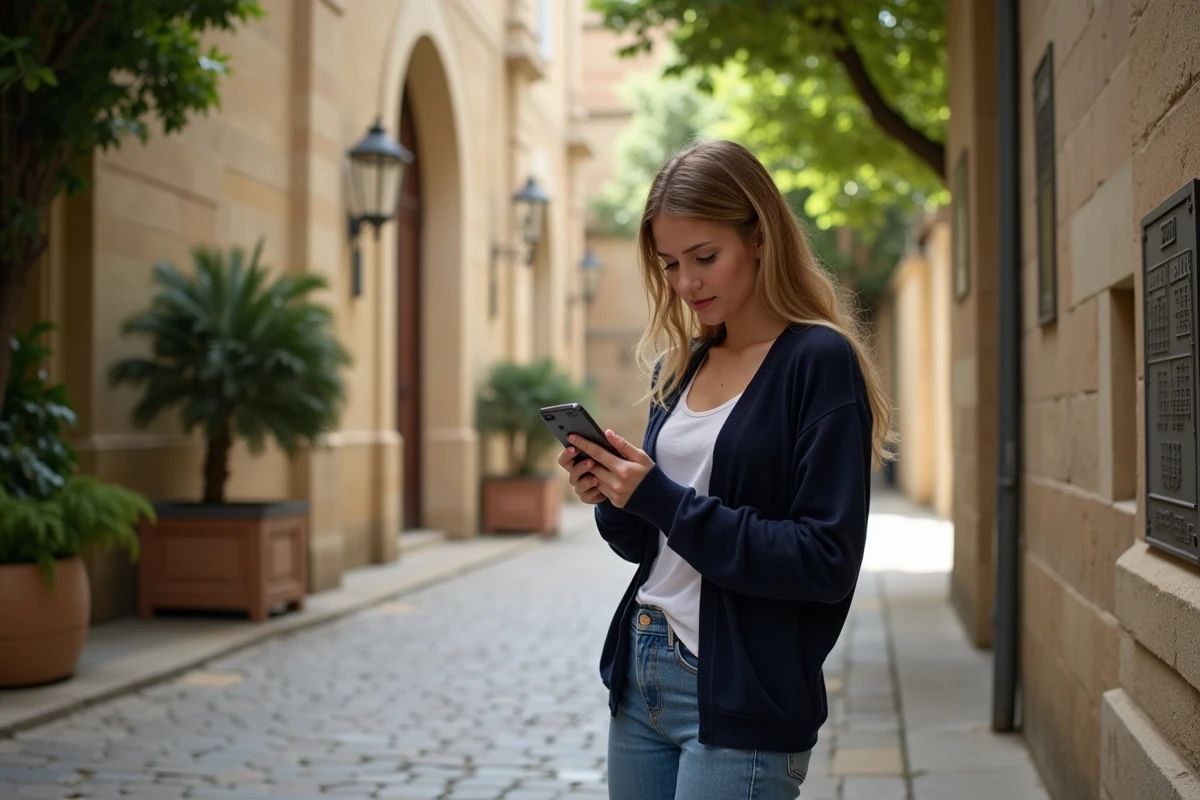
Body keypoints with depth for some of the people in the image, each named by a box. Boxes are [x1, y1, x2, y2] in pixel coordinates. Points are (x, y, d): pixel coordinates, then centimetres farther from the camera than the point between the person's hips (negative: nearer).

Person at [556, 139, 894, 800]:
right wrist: (611, 499, -6)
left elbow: (828, 564, -17)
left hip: (741, 701, -6)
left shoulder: (821, 361, -11)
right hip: (641, 677, 6)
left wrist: (666, 500, -21)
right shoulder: (678, 365, 9)